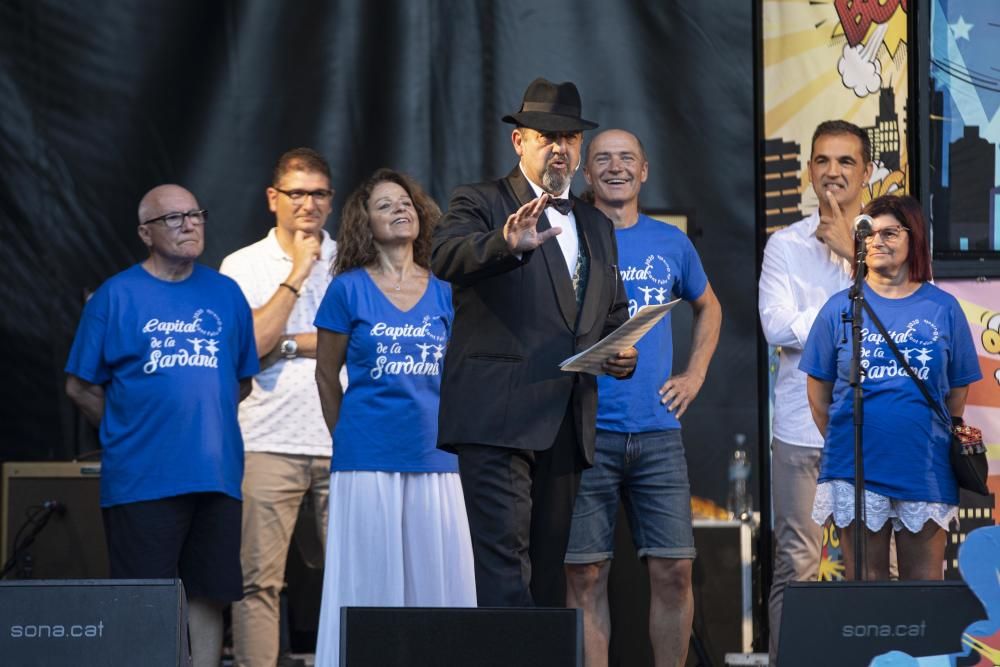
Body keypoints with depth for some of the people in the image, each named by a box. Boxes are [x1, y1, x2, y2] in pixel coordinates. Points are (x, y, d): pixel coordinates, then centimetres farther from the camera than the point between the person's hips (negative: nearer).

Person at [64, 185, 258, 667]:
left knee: (208, 594, 7)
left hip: (215, 476, 4)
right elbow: (81, 387, 2)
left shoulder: (226, 295, 9)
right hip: (142, 478, -3)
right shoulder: (115, 296, -1)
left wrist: (204, 423, 10)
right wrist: (129, 432, 2)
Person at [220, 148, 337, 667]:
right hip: (269, 442, -1)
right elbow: (250, 344, -6)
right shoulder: (243, 265, 9)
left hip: (344, 441, 1)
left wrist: (286, 343, -4)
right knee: (258, 579, -5)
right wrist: (297, 274, -5)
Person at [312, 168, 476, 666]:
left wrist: (446, 435, 12)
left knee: (436, 582, 1)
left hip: (435, 457, 3)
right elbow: (326, 375, 8)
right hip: (368, 459, -3)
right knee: (369, 586, -1)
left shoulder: (444, 295, 9)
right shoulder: (349, 290, 1)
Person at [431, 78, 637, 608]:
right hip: (497, 417, -6)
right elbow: (447, 259, -18)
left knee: (548, 564, 8)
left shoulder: (596, 226, 22)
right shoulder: (480, 204, 2)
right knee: (503, 554, -17)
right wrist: (507, 243, -38)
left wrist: (622, 353, 5)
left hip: (567, 423, 7)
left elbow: (613, 315, 28)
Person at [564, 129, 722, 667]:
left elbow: (707, 307, 29)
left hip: (657, 428, 3)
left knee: (673, 568, -3)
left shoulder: (671, 244, 12)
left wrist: (694, 375, 16)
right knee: (586, 575, -2)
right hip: (584, 428, -3)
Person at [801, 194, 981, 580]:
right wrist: (841, 440, 8)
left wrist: (944, 437, 8)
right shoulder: (841, 308, 4)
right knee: (865, 588, 6)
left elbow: (957, 389, 10)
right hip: (856, 471, 0)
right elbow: (818, 388, 9)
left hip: (925, 469, 0)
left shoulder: (943, 309, 4)